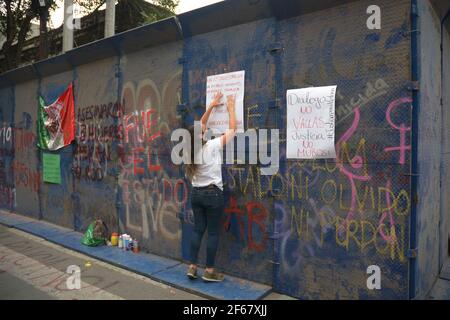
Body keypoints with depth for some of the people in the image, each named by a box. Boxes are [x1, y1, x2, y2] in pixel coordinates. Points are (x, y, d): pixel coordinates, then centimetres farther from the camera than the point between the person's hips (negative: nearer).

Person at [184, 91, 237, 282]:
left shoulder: (192, 147, 1)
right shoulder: (212, 146, -15)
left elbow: (200, 127, 15)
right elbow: (232, 130, -5)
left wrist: (211, 106, 18)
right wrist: (231, 108, 7)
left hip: (196, 194, 6)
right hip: (213, 194, -6)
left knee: (198, 229, 13)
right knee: (213, 232, 4)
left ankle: (192, 267, 17)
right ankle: (209, 271, 12)